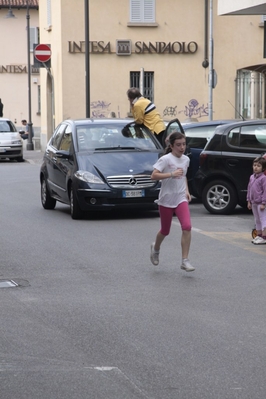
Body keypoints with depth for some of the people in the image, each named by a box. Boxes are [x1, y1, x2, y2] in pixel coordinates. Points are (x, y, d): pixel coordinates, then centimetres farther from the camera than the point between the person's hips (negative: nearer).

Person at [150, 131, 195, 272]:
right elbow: (153, 176, -21)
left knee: (187, 227, -17)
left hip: (181, 199, 4)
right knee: (165, 231, 10)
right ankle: (155, 248, 44)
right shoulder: (165, 159, -12)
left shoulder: (186, 159, 6)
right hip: (166, 200, -4)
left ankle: (185, 261, -13)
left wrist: (187, 191, 12)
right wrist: (172, 174, -27)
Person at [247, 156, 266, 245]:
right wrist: (249, 201, 14)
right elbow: (249, 189, 16)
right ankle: (259, 235, 25)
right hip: (254, 203, 8)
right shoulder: (252, 177, 10)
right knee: (257, 220, 16)